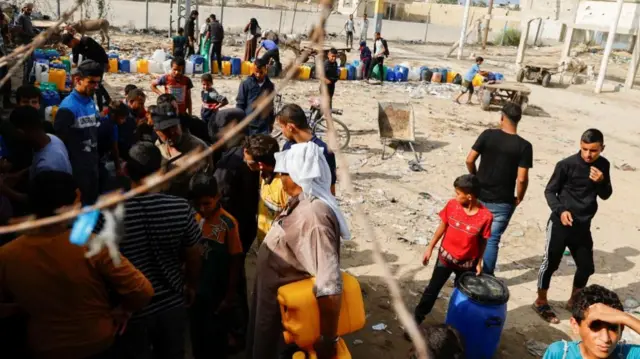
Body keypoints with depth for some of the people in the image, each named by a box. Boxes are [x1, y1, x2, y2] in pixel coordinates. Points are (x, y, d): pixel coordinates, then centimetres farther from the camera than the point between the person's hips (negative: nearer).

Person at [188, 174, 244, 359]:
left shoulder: (228, 223, -17)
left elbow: (236, 261, -11)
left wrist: (229, 296, -8)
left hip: (217, 294, -4)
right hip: (196, 291, 5)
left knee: (215, 340, 10)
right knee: (197, 337, 19)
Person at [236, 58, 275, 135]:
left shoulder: (270, 85, 5)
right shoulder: (246, 83, -5)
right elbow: (240, 104, -2)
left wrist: (271, 122, 16)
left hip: (264, 125, 2)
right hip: (248, 124, -2)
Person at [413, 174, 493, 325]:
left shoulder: (486, 216, -21)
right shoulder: (452, 205, -14)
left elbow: (483, 241, -6)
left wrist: (479, 262, -1)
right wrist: (430, 248, 4)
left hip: (467, 263, -1)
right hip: (445, 257, 1)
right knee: (432, 289, 7)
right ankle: (416, 319, 21)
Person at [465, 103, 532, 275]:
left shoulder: (487, 135, -8)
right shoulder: (524, 146, -13)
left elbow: (469, 160, -7)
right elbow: (522, 179, -16)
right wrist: (519, 198, 2)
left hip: (480, 195, 2)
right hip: (502, 202, -2)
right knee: (493, 239, 9)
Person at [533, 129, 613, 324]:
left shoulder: (603, 165, 3)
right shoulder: (567, 164, -14)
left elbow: (605, 195, 10)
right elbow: (550, 191, -6)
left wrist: (601, 181, -12)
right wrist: (560, 210, -22)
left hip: (583, 226, 5)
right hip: (560, 224, -5)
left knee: (586, 266, 12)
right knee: (550, 263, 2)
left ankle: (573, 301, 34)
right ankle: (541, 302, 19)